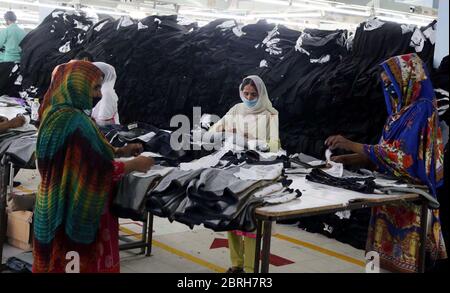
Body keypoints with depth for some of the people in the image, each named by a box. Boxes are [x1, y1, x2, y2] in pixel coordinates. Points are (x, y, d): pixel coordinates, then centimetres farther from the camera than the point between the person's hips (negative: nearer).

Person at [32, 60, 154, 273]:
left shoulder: (60, 115, 8)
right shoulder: (73, 121, -23)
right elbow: (95, 171, -24)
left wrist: (120, 151, 10)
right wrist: (134, 165, -11)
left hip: (61, 209, 10)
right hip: (76, 213, -9)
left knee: (66, 262, 19)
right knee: (81, 263, 3)